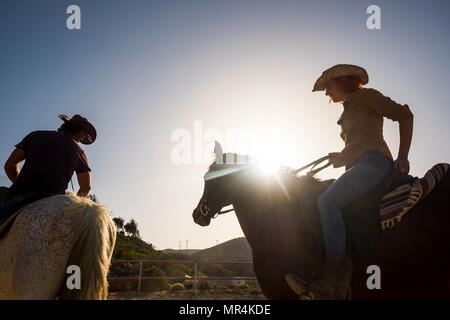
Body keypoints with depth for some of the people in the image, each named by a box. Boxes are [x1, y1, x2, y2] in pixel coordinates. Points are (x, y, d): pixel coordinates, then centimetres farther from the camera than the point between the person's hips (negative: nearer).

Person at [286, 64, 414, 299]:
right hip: (357, 168, 10)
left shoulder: (366, 96, 7)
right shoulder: (348, 113, 32)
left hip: (374, 162, -10)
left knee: (327, 201, -30)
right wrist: (337, 157, 11)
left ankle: (335, 282, -42)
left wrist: (402, 157, -8)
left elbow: (405, 115, 1)